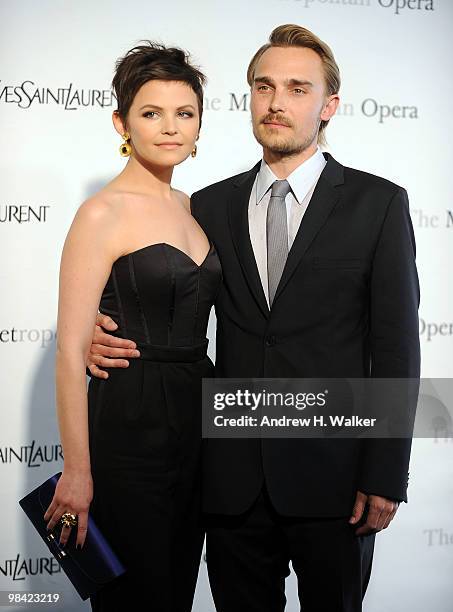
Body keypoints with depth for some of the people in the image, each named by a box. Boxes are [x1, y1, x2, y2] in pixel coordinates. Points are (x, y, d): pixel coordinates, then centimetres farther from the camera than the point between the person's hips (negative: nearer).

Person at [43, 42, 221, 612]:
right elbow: (71, 350, -14)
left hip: (195, 420, 7)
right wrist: (77, 471, -15)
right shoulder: (103, 213, -12)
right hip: (129, 428, -7)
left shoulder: (192, 208, 10)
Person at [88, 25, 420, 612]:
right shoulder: (211, 205, 8)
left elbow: (396, 348, -4)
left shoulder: (378, 203, -1)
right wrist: (103, 330, -7)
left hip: (332, 474, -2)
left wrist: (385, 477, -8)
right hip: (234, 475, 3)